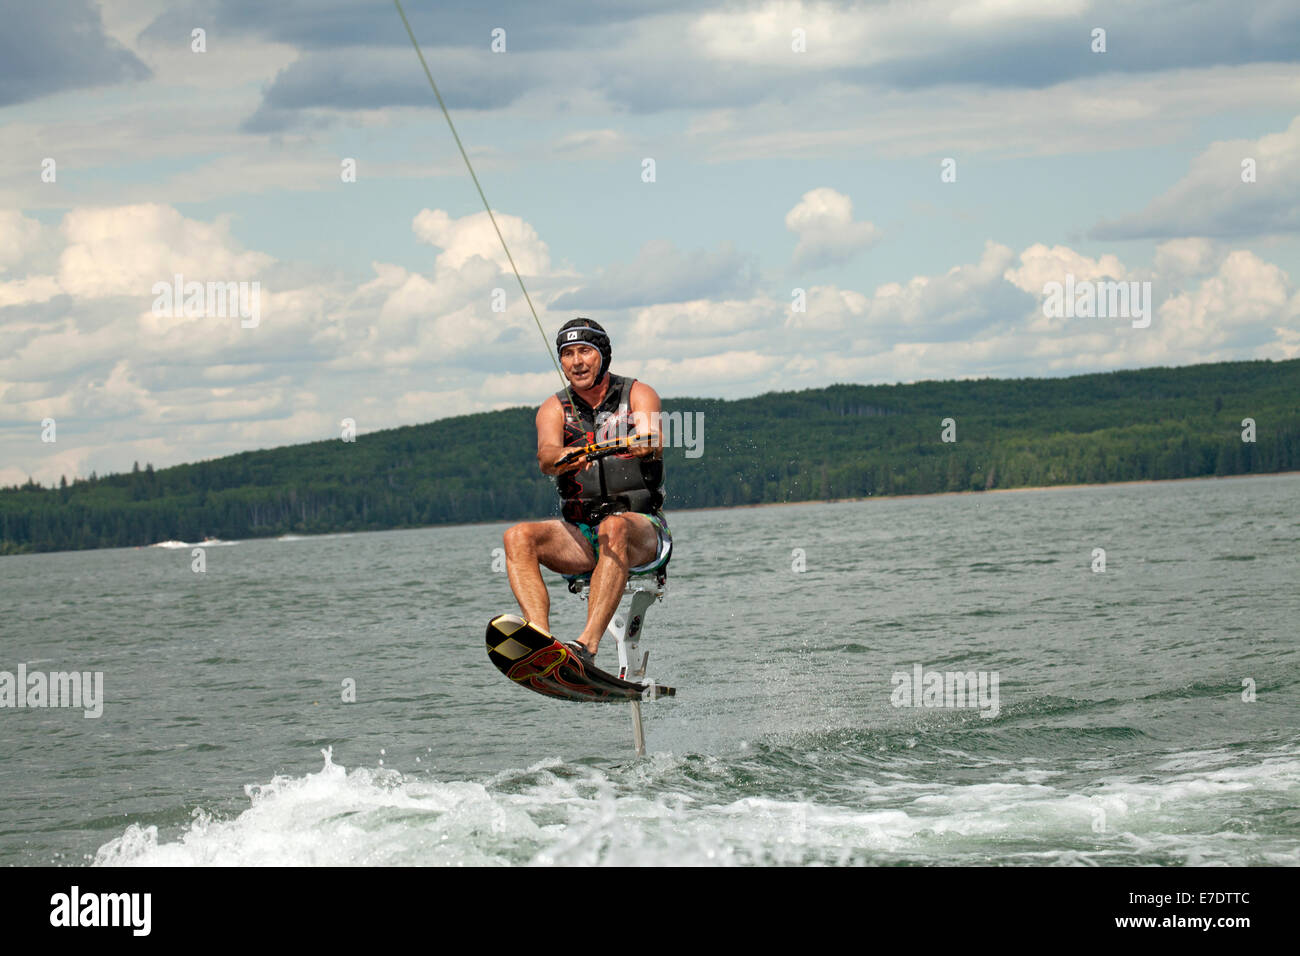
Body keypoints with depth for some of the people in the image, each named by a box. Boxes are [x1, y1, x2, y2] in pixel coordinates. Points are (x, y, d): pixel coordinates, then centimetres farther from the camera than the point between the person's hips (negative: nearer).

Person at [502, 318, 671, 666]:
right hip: (579, 534, 3)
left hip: (643, 531, -3)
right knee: (518, 538, -23)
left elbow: (655, 442, -20)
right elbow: (546, 457, -14)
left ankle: (587, 645, -50)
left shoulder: (637, 395, 2)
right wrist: (568, 457, -39)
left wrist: (647, 442, -46)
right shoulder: (555, 409, 8)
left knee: (614, 527, -38)